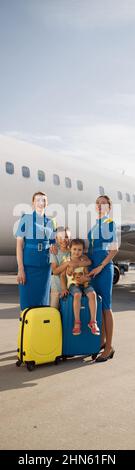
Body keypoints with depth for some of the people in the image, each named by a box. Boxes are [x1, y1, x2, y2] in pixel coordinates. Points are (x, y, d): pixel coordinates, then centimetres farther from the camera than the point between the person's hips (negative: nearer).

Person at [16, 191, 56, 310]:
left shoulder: (50, 222, 9)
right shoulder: (26, 219, -2)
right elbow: (19, 244, -7)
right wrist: (20, 269, -13)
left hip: (45, 263, 4)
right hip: (28, 263, -4)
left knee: (43, 297, 8)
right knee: (27, 297, -2)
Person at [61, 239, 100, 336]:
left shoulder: (84, 261, 7)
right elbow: (62, 275, 5)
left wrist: (84, 278, -13)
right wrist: (64, 288, -5)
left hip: (84, 283, 2)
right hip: (73, 284, -2)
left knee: (92, 294, -29)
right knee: (77, 295, -36)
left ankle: (93, 322, -25)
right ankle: (77, 322, -30)